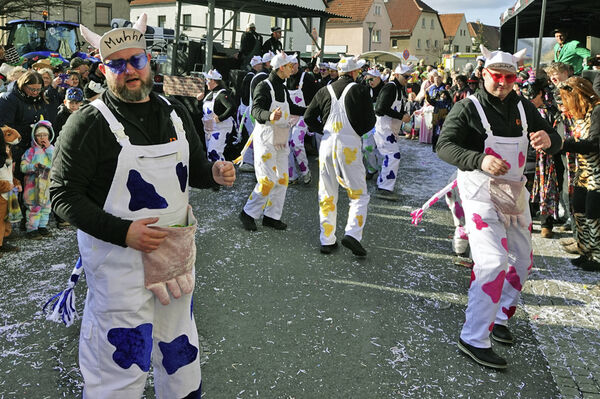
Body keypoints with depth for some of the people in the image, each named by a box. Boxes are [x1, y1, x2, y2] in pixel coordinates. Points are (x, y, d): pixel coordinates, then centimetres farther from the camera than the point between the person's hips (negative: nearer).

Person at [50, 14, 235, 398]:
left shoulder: (176, 114, 5)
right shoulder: (89, 122, -12)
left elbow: (194, 170, 16)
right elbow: (64, 194, -14)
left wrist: (215, 173, -8)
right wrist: (123, 231, -24)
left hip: (176, 250, 6)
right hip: (118, 257, -5)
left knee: (180, 349, 22)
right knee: (121, 365, 4)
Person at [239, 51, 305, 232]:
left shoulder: (283, 89, 13)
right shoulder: (263, 87, -12)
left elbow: (292, 108, 29)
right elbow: (256, 110, -27)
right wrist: (270, 116, -47)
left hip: (281, 141, 9)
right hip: (266, 140, -9)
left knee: (282, 179, 7)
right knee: (268, 180, -12)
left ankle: (271, 216, 17)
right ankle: (248, 213, 4)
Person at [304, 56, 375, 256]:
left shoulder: (325, 91, 8)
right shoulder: (359, 90, -2)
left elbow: (308, 117, 7)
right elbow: (370, 120, -2)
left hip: (327, 143, 4)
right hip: (349, 145, -4)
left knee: (327, 195, 11)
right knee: (359, 194, 5)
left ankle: (327, 240, 14)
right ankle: (352, 234, -13)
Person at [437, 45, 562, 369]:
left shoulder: (522, 108, 6)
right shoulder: (468, 108, -10)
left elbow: (554, 140, 6)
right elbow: (444, 145, -19)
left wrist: (547, 141, -20)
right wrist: (480, 160, -36)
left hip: (514, 193, 7)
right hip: (481, 193, -7)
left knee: (522, 261, 16)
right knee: (493, 263, -17)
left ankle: (498, 319, 34)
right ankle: (473, 339, -8)